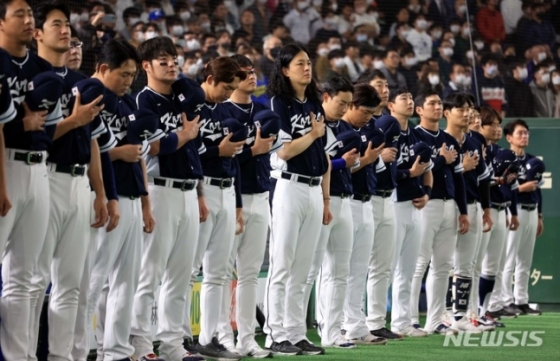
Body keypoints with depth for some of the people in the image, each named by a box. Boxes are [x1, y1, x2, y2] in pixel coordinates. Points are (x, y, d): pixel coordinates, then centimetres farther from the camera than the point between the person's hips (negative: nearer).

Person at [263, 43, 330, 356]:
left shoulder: (315, 105, 16)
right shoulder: (279, 104, -6)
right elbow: (283, 152, -15)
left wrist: (327, 200, 15)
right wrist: (313, 134, -5)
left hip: (314, 190, 7)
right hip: (289, 187, -7)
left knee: (302, 270, 7)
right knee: (282, 266, -6)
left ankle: (297, 334, 10)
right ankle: (276, 336, -4)